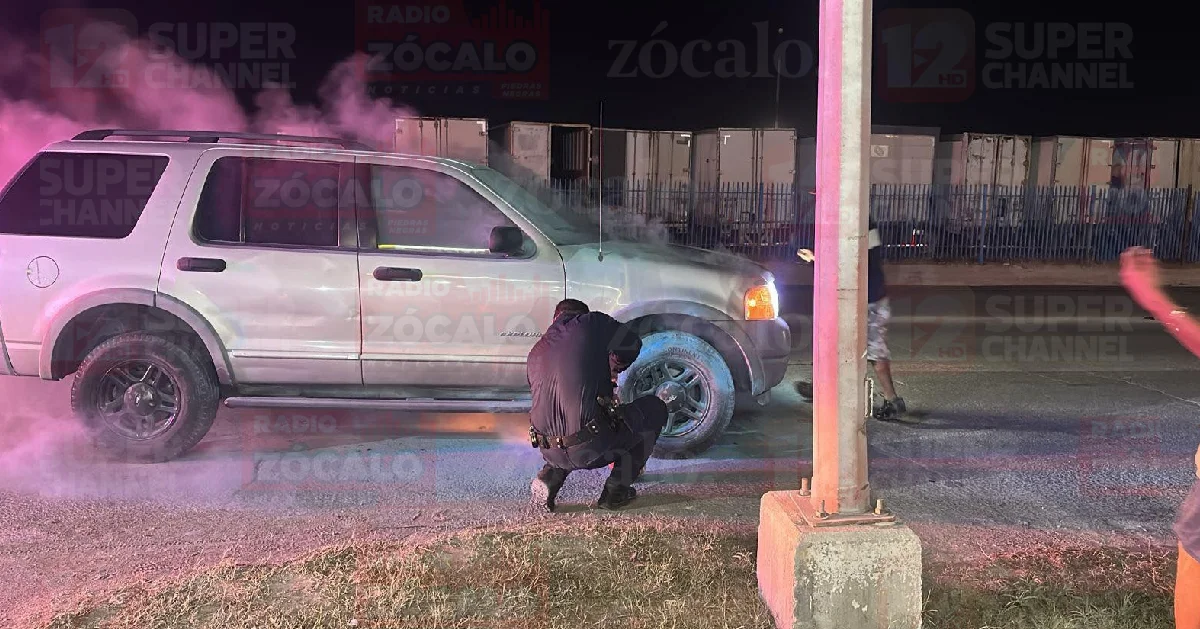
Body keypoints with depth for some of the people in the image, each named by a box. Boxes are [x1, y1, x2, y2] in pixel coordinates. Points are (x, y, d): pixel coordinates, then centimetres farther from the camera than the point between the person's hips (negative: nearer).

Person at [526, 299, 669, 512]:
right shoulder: (592, 322, 4)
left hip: (551, 453, 6)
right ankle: (616, 490, 13)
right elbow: (632, 344, 9)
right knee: (655, 409, 18)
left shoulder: (536, 352, 19)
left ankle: (548, 478, 14)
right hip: (592, 449, -6)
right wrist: (612, 370, 26)